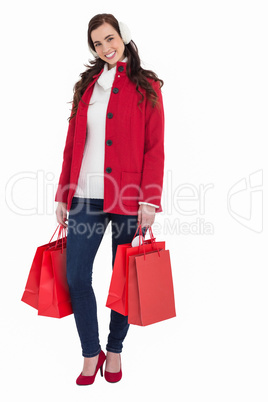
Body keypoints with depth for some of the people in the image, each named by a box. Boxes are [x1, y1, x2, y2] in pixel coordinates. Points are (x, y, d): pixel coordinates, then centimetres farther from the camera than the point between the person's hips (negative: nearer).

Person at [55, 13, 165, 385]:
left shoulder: (146, 86, 6)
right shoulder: (86, 85, 17)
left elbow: (155, 147, -2)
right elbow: (72, 144, 15)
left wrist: (149, 200, -12)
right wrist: (63, 195, 11)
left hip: (127, 198, -3)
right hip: (85, 197, 4)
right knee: (76, 277, 1)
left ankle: (115, 350, 28)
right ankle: (91, 354, 21)